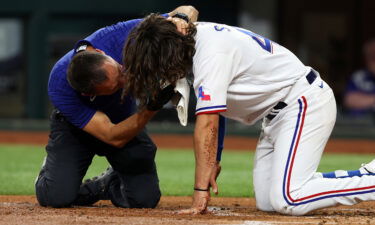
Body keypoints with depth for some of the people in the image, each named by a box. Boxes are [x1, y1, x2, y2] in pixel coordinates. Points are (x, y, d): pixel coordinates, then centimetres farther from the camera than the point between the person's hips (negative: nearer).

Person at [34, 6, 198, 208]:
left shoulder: (119, 37, -34)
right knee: (57, 198, -23)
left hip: (125, 120, 3)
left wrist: (180, 17, -49)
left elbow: (188, 10, -24)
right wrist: (153, 106, -52)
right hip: (74, 129, -3)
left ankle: (109, 183, 21)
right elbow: (113, 137, -38)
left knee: (145, 198, -14)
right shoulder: (59, 87, -39)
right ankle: (52, 170, 14)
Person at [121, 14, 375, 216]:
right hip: (276, 115, 10)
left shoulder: (210, 52, -24)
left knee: (287, 201, -22)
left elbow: (207, 126, -26)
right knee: (267, 202, 2)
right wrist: (213, 160, 12)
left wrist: (201, 189, -25)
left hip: (305, 101, -10)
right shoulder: (197, 35, 5)